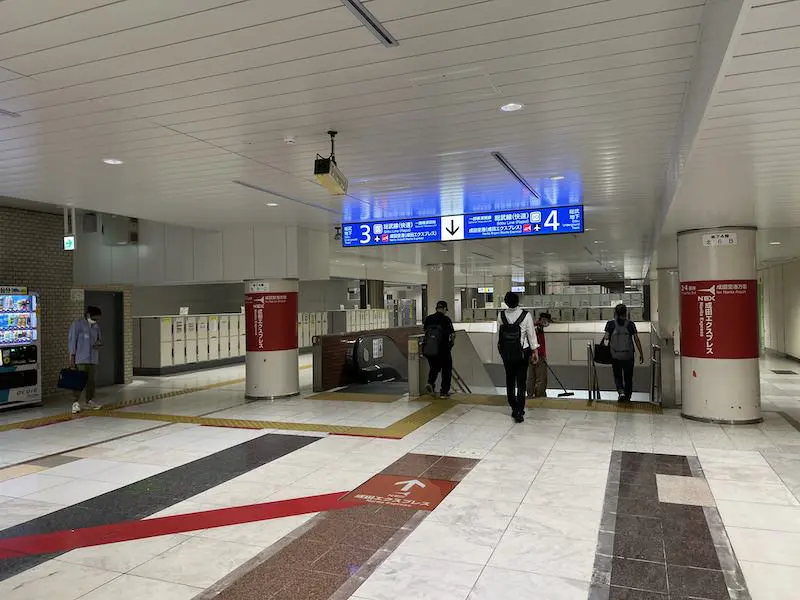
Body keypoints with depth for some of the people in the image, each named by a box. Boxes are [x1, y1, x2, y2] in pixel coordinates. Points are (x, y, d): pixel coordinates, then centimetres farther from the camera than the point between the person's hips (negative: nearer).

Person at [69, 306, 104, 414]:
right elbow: (72, 341, -5)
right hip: (81, 359, -5)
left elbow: (100, 339, 22)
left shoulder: (96, 326, 12)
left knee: (91, 380, 8)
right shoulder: (77, 324, -4)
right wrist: (72, 357, -9)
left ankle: (90, 401, 17)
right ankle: (76, 402, -4)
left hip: (93, 358, 5)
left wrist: (98, 343, -3)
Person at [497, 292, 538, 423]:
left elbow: (498, 334, 1)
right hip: (522, 352, -2)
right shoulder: (526, 315, -14)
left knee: (510, 381, 16)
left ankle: (514, 409, 26)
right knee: (521, 383, 2)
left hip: (506, 352, 2)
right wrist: (535, 351, 1)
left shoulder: (501, 315, -7)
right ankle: (519, 412, -2)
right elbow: (531, 334, -8)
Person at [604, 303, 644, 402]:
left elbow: (606, 337, -13)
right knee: (628, 377, 15)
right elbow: (636, 339, -3)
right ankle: (628, 397, 19)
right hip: (629, 355, 1)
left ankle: (621, 391, -10)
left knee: (617, 376, 13)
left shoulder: (610, 324, -3)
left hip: (615, 355, -1)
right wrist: (641, 354, 2)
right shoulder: (630, 324, -2)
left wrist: (604, 339, 10)